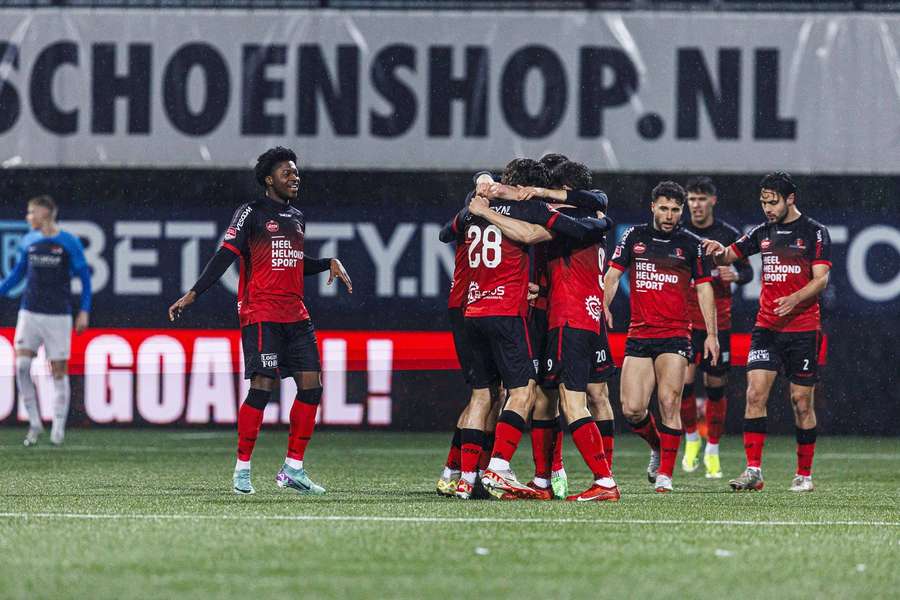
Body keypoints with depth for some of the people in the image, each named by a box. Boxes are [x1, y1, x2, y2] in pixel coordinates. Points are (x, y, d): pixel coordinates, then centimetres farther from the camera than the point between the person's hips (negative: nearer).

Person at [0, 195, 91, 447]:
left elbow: (84, 277, 2)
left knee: (59, 370, 0)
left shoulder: (69, 243, -3)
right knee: (21, 364, -11)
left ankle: (58, 428, 8)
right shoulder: (28, 242, 7)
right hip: (29, 313, 3)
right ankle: (34, 423, -1)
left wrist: (84, 311, -4)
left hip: (58, 315, -3)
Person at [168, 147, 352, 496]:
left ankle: (293, 470, 8)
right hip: (261, 315, -7)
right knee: (262, 387, -13)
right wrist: (193, 294, -17)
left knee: (311, 386, 1)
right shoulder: (252, 213, -4)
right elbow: (224, 256, -9)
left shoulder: (297, 217, 18)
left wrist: (329, 263, 12)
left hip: (296, 316, 7)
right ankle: (242, 470, -4)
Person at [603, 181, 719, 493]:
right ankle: (657, 447, 25)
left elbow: (704, 288, 6)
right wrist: (603, 307, -9)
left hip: (675, 335, -2)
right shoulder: (634, 236, 8)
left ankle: (665, 473, -6)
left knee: (669, 403, -14)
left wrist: (711, 334, 1)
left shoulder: (691, 244, 3)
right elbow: (613, 274, 8)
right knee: (632, 409, -5)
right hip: (638, 335, 2)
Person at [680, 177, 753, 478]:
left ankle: (712, 451, 16)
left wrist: (735, 275, -14)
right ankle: (691, 438, 9)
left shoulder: (729, 235, 1)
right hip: (685, 320, 0)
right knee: (684, 380, -14)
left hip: (718, 321, 0)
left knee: (716, 386, 4)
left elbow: (748, 271, 8)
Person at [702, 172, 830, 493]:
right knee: (755, 394, -10)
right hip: (766, 328, 4)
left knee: (801, 401, 1)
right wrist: (719, 251, -6)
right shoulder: (763, 232, 11)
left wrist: (795, 299, -24)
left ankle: (804, 474, 12)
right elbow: (728, 256, 18)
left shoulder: (814, 232, -2)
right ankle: (753, 470, -11)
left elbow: (821, 279, -8)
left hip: (803, 328, -3)